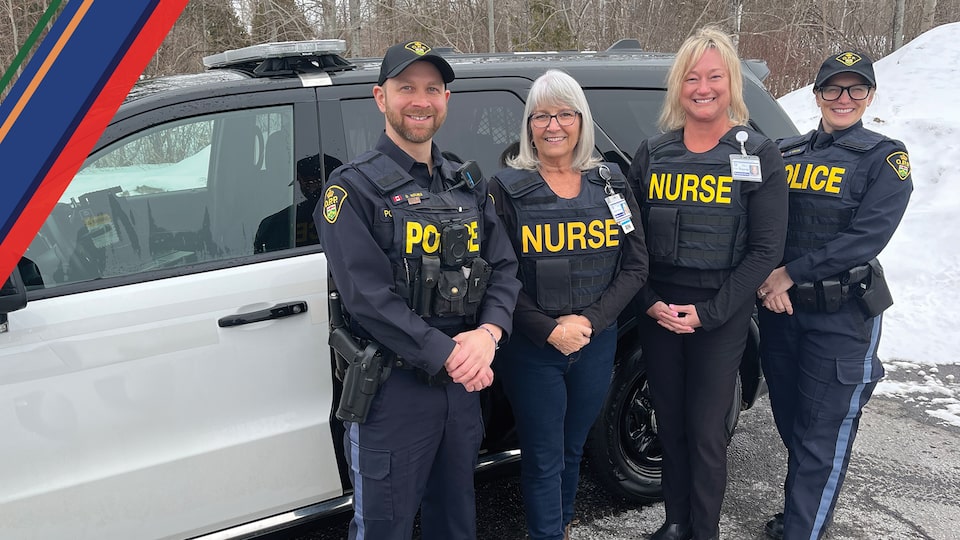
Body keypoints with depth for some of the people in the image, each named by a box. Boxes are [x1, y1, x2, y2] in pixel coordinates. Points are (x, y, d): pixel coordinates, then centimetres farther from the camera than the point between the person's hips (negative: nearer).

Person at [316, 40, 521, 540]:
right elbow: (368, 296, -18)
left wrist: (488, 334, -14)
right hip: (393, 387, -6)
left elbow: (504, 269, 5)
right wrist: (448, 355, -20)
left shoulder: (467, 186, 11)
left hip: (464, 384, 6)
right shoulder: (354, 188, -9)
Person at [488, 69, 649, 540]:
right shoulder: (507, 189, -6)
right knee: (544, 460, 6)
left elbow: (635, 266, 0)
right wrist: (549, 330, -19)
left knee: (572, 451, 20)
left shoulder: (610, 183, 3)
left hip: (596, 344, 3)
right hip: (531, 350, -3)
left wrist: (589, 321, -12)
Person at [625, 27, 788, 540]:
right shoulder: (652, 153, 5)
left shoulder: (758, 156, -4)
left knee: (705, 430, 3)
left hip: (721, 315, -3)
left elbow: (766, 248, -8)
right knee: (669, 422, 13)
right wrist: (649, 302, -7)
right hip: (657, 311, 3)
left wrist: (709, 312, -13)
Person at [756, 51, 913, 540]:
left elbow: (867, 237, -14)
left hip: (842, 316, -4)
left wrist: (790, 274, -17)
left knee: (823, 438, 0)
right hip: (779, 309, 5)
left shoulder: (886, 158, -3)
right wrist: (765, 279, -14)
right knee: (790, 424, 16)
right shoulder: (785, 153, 8)